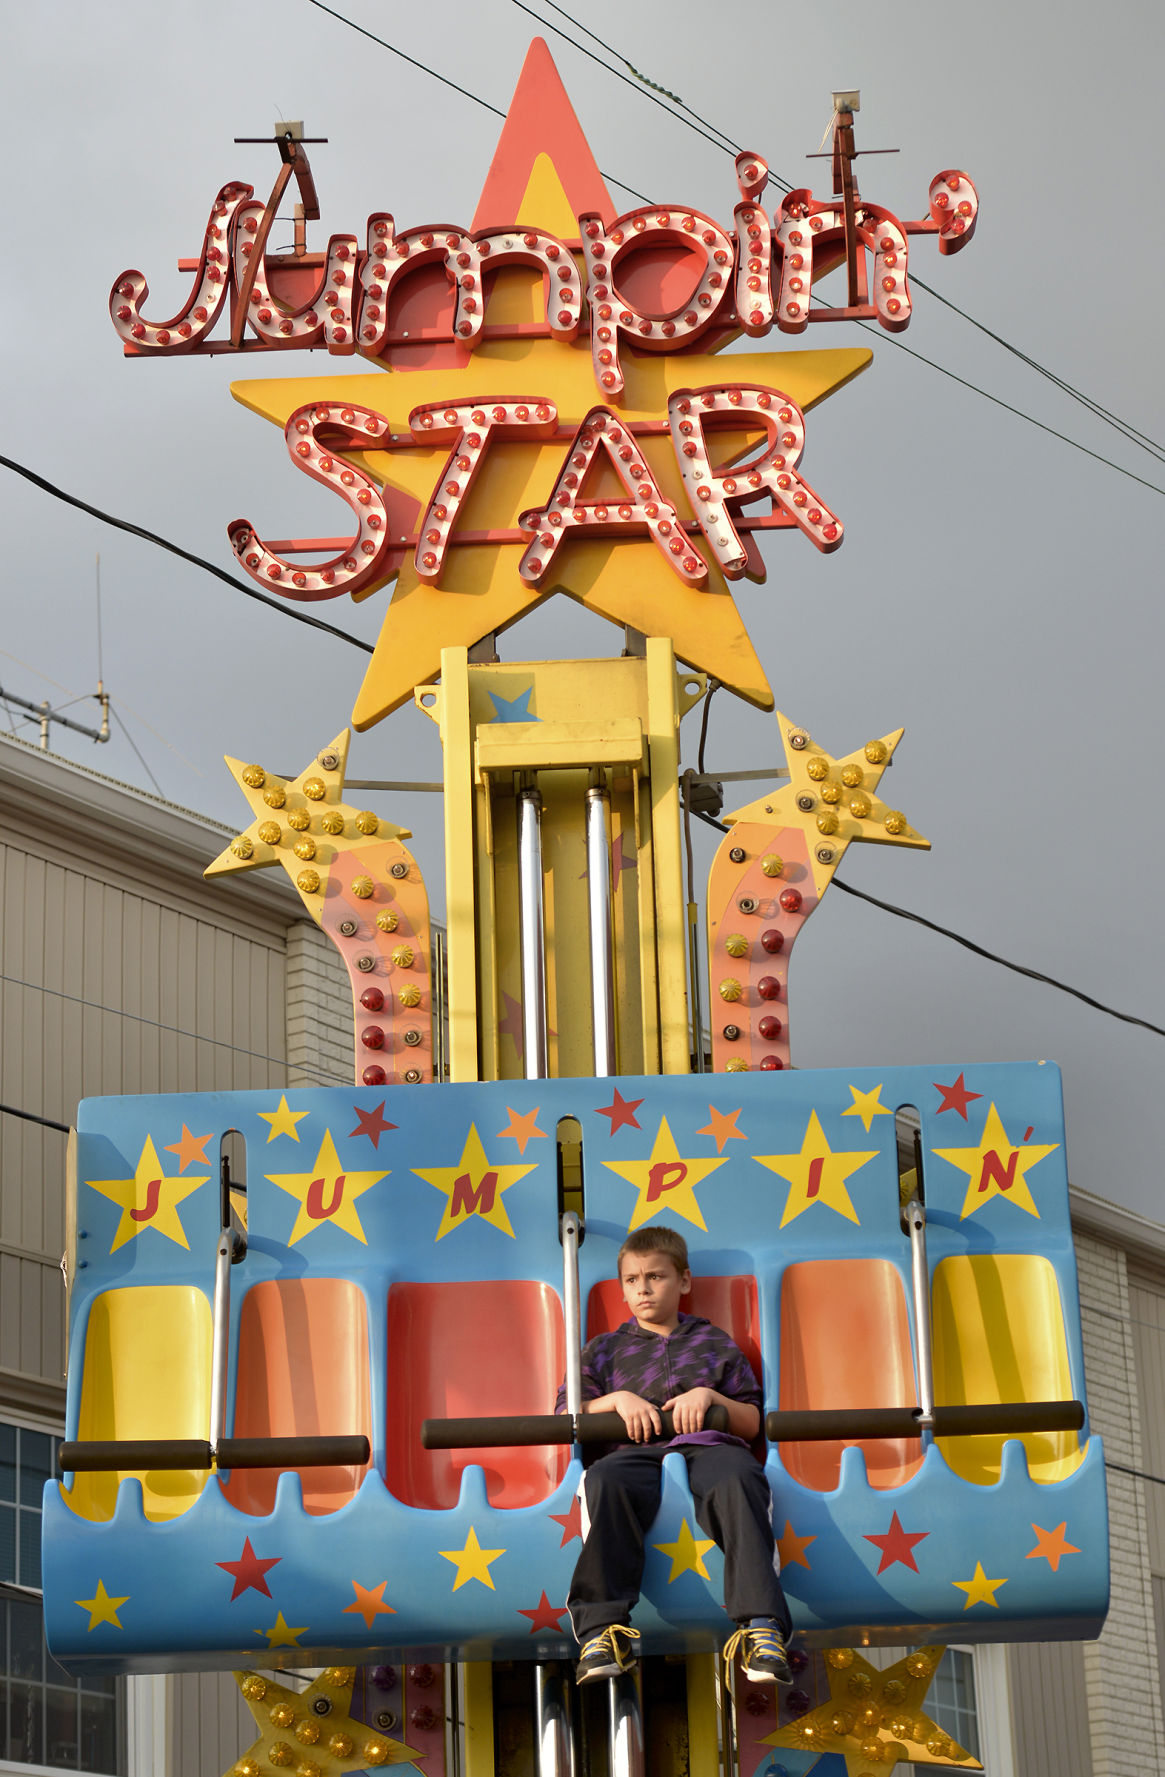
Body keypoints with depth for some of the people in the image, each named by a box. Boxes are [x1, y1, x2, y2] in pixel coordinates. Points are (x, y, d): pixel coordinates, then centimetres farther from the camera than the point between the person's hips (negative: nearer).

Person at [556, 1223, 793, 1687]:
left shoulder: (714, 1344, 26)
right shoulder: (605, 1349, 27)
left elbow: (752, 1422, 20)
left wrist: (709, 1396, 1)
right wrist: (618, 1399, 1)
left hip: (707, 1445, 0)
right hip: (634, 1452, 0)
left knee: (738, 1478, -39)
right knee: (606, 1481, -39)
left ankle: (762, 1628, -51)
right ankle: (602, 1628, -45)